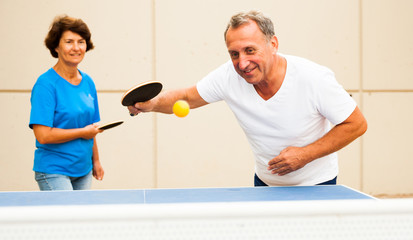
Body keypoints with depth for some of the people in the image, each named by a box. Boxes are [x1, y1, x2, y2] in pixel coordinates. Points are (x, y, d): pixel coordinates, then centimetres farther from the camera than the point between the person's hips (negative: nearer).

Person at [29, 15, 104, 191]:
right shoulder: (46, 84, -14)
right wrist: (83, 132, -12)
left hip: (84, 171, 7)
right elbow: (43, 136, -21)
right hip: (54, 172, -7)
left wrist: (95, 161, 17)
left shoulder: (88, 82, 7)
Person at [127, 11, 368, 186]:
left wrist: (306, 154, -27)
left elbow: (357, 124, -19)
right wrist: (153, 103, -27)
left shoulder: (314, 78, -28)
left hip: (316, 185, -3)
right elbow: (188, 97, -4)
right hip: (265, 183, 3)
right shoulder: (229, 75, -18)